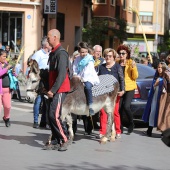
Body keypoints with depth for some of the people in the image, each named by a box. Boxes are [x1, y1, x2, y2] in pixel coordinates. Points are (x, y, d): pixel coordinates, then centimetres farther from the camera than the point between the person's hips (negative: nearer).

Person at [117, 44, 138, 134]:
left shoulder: (131, 62, 0)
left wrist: (133, 67, -18)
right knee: (119, 108, 0)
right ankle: (120, 128, 13)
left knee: (126, 106, -17)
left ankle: (131, 123, 6)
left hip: (129, 88, -3)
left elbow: (135, 77, -4)